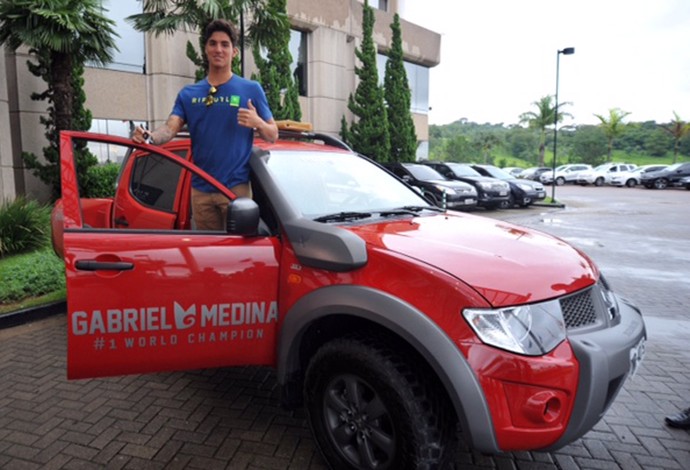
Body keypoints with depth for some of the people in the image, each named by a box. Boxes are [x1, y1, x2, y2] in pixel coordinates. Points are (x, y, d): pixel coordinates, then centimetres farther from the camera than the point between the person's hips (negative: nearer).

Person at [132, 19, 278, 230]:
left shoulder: (251, 89, 4)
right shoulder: (188, 93, 12)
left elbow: (273, 136, 5)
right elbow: (170, 128, 0)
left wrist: (257, 122, -17)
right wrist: (149, 137, -22)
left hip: (236, 187, -3)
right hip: (200, 189, 3)